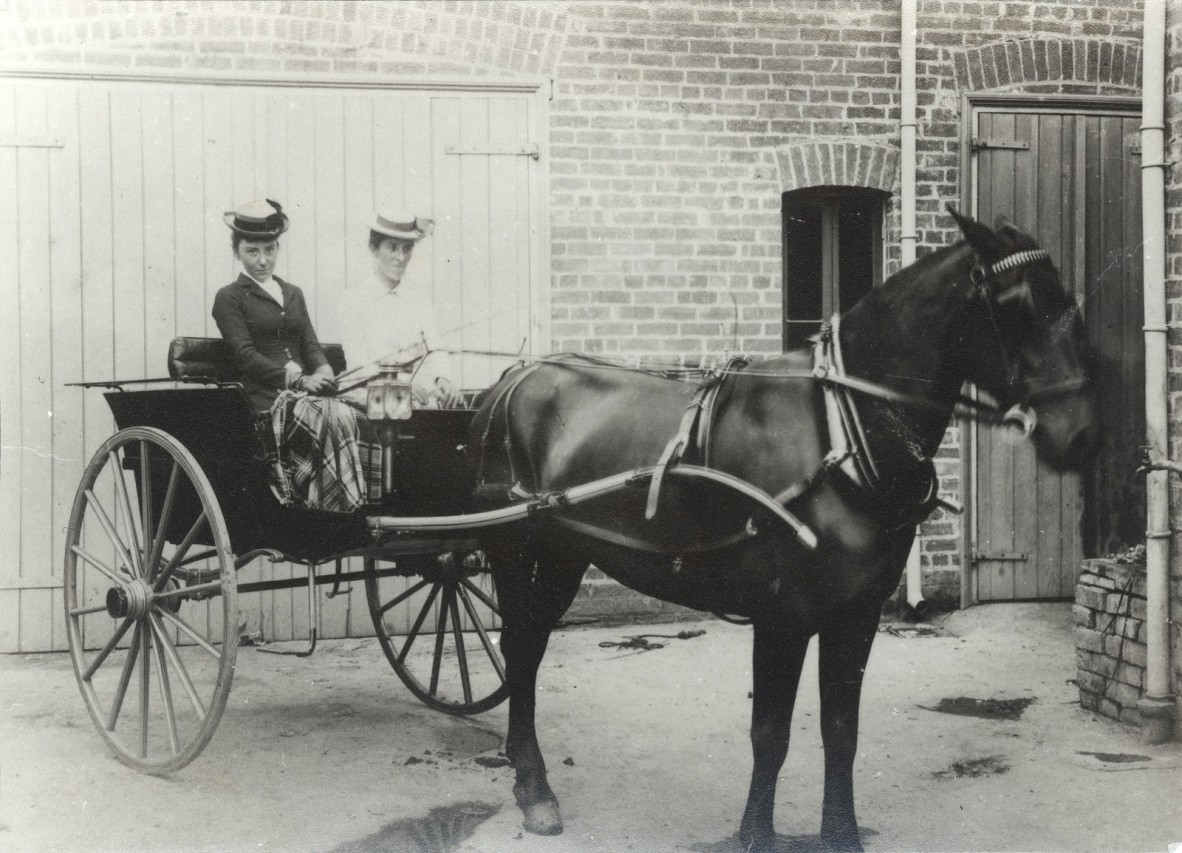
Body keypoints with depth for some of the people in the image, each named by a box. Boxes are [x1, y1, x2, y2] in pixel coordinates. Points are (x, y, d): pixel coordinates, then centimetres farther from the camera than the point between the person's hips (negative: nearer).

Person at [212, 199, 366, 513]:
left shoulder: (293, 294, 26)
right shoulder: (229, 298, 7)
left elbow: (311, 344, 16)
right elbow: (245, 355, -6)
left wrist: (322, 372, -8)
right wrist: (299, 379, -16)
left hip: (305, 390, 5)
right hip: (264, 397, -5)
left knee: (344, 415, -29)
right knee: (338, 416, -31)